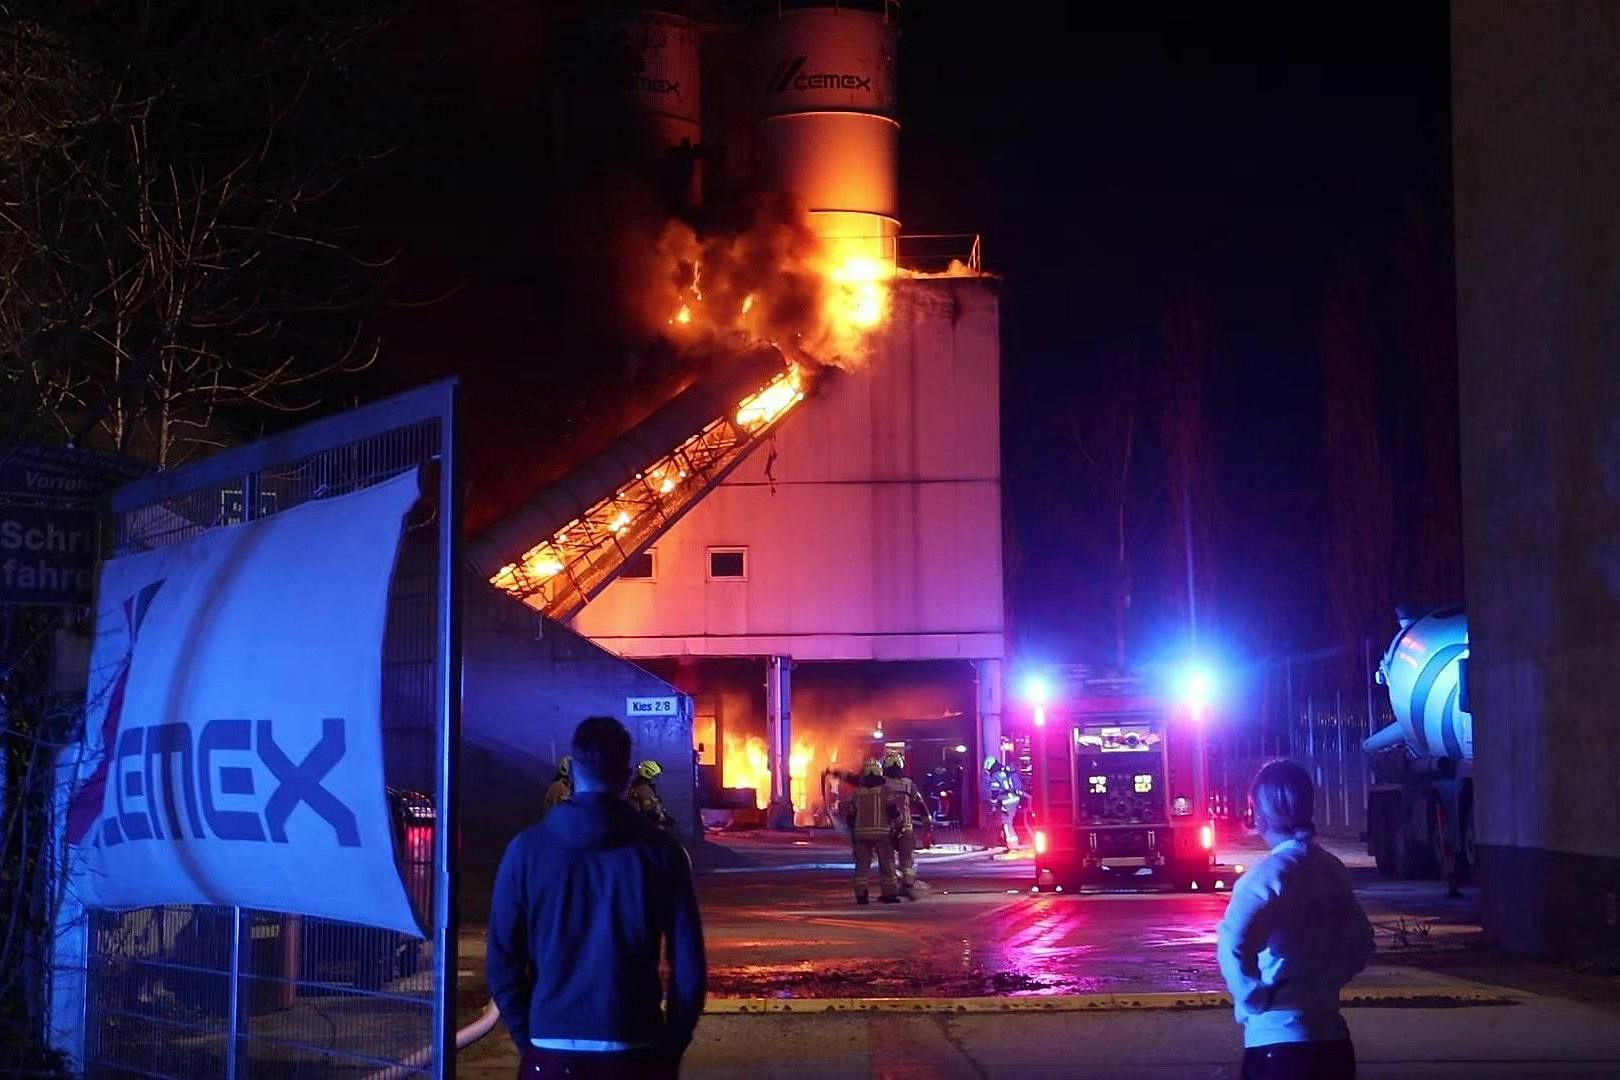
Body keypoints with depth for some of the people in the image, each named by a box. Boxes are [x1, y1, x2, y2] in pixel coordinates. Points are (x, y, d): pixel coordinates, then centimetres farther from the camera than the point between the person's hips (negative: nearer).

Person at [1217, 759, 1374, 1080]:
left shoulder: (1270, 873, -15)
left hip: (1279, 1039, -7)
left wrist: (1252, 998, -16)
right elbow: (1360, 943, 20)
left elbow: (1233, 945, -30)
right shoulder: (1332, 869, 8)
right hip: (1331, 1038, 7)